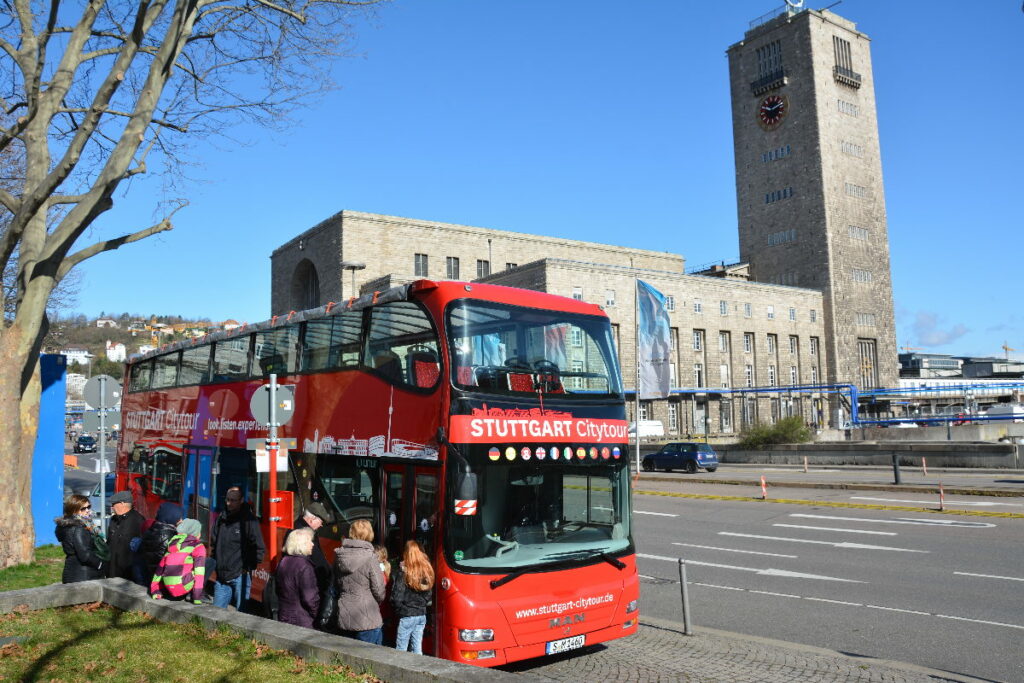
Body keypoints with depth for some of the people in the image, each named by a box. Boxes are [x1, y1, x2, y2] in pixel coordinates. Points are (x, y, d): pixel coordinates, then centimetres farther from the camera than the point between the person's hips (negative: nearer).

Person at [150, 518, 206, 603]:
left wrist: (155, 591, 25)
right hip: (184, 587, -6)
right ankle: (192, 594, 7)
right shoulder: (198, 546, 4)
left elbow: (160, 568, 20)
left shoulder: (171, 544, 21)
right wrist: (197, 598, -5)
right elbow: (199, 572, -5)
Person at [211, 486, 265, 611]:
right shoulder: (221, 518, 9)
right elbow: (214, 543, 24)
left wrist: (249, 567, -8)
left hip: (240, 576, -6)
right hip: (221, 576, 6)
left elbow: (259, 548, -9)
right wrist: (215, 562, 15)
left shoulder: (249, 520, -10)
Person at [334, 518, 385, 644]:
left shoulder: (339, 557, 2)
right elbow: (379, 592, -11)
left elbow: (335, 586, 12)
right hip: (367, 621, -5)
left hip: (344, 620, 6)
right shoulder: (370, 558, -15)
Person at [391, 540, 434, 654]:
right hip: (422, 615, 6)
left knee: (400, 650, 3)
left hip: (407, 616, -6)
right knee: (418, 649, 12)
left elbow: (397, 597, -14)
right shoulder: (426, 570, 3)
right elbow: (428, 595, 10)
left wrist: (398, 610, 2)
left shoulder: (403, 570, -14)